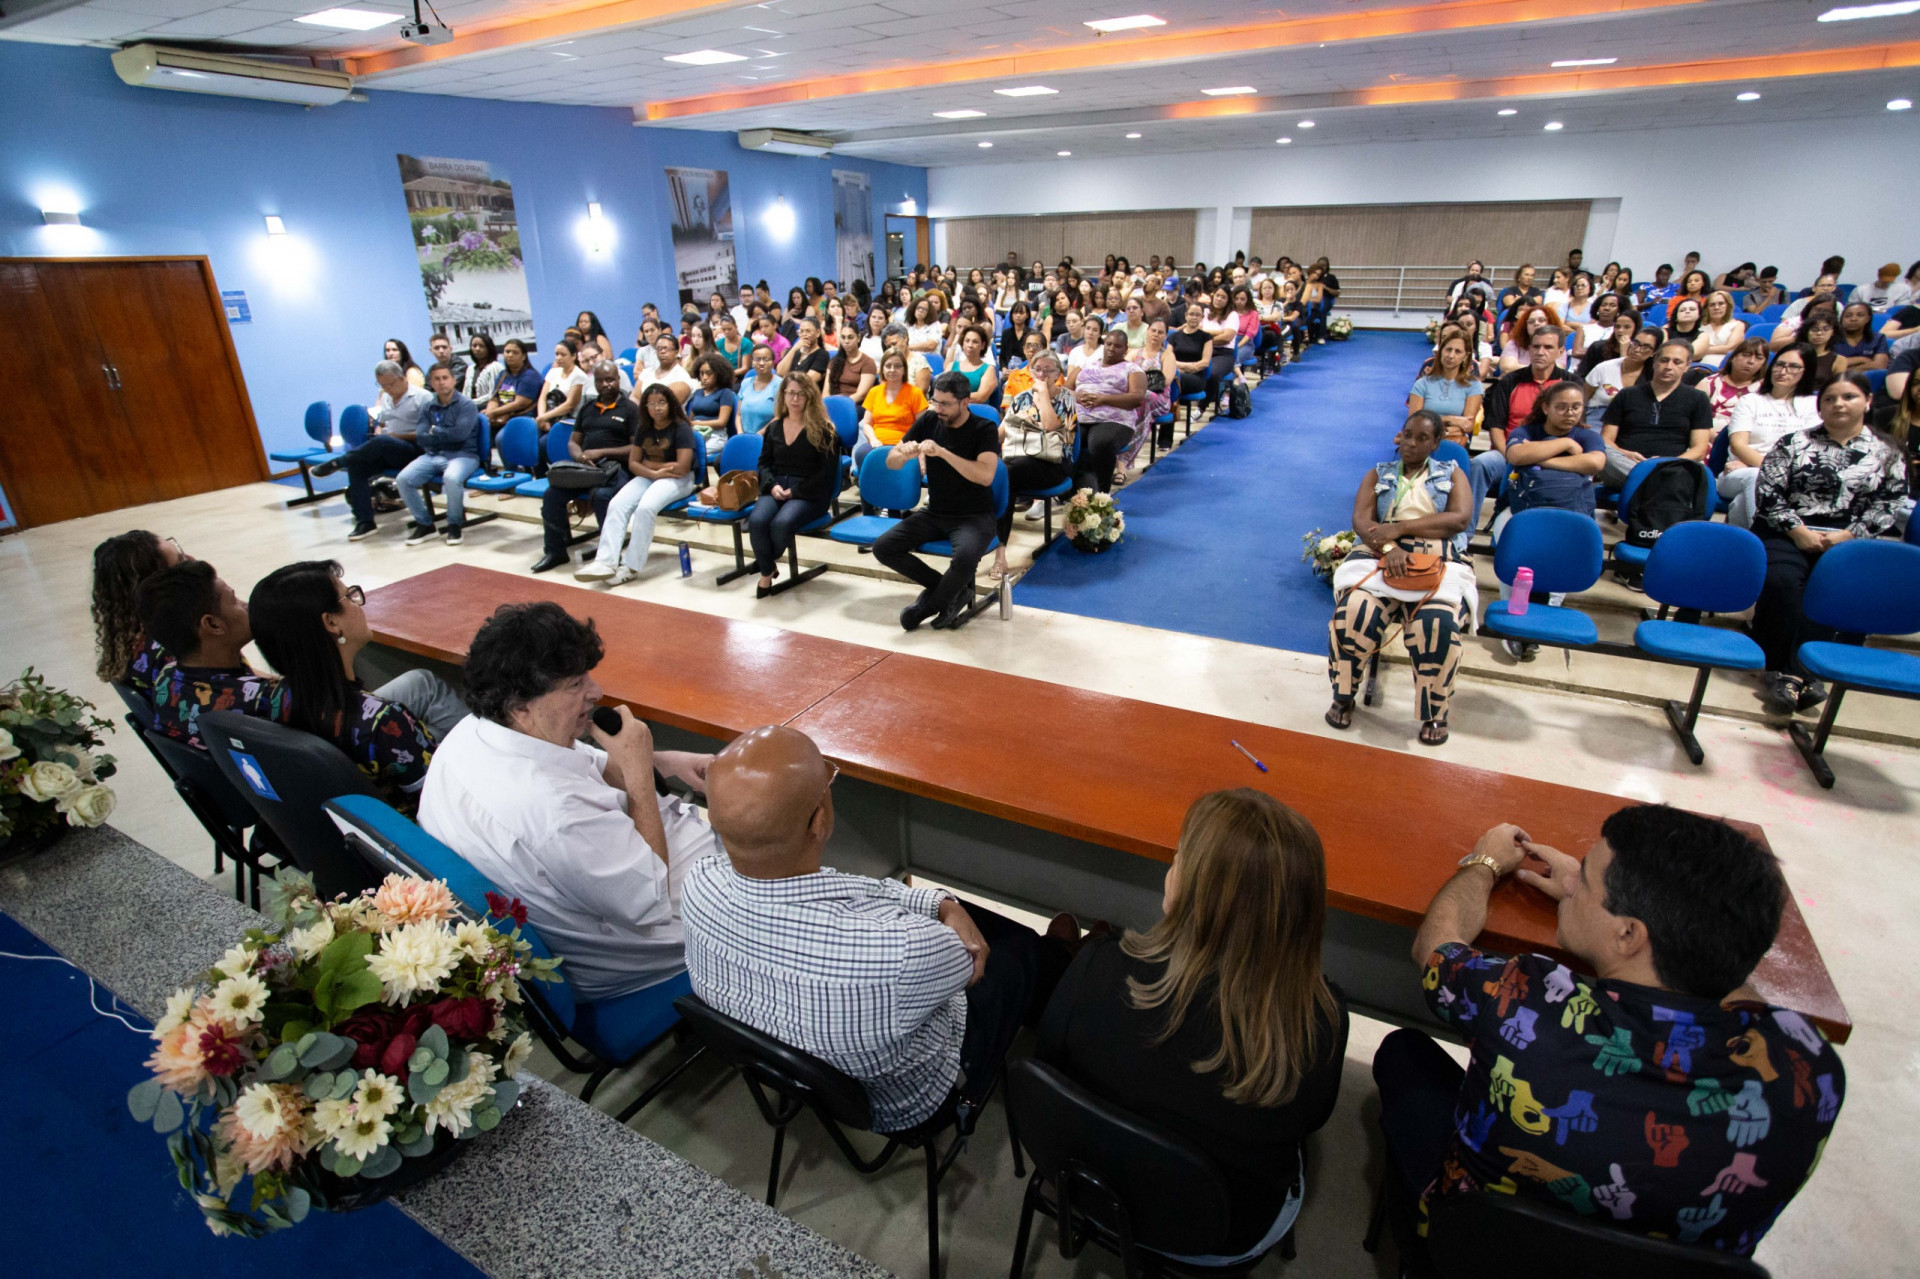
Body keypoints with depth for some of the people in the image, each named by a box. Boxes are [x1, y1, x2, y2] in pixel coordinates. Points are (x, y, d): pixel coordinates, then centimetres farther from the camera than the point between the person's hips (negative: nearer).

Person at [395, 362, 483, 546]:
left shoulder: (466, 405, 0)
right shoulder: (428, 406, 13)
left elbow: (460, 434, -14)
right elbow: (422, 438, 2)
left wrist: (434, 431, -1)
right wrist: (447, 436, -7)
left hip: (462, 455, -5)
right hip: (433, 455, 5)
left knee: (451, 478, -37)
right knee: (403, 479, -18)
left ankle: (454, 524, -13)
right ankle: (424, 524, 2)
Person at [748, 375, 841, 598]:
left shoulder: (823, 429, 1)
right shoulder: (774, 427, 16)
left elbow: (827, 472, -5)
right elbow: (764, 462, 18)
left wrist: (795, 491, -12)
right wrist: (772, 485, -5)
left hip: (809, 493, -4)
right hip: (777, 489, 4)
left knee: (781, 523, -34)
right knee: (756, 521, -29)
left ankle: (768, 561, 0)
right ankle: (766, 572, -8)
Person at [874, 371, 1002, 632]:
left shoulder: (985, 429, -11)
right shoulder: (928, 421, 0)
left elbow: (986, 476, -28)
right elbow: (891, 463, 3)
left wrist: (943, 452, -34)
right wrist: (903, 454, -21)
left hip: (974, 516, -5)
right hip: (934, 513, 5)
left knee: (965, 558, -37)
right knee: (883, 548, -14)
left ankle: (930, 604, -3)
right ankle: (953, 592, -1)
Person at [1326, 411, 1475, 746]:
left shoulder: (1452, 475, 20)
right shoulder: (1378, 475, 20)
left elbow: (1460, 518, 0)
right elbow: (1361, 520, 3)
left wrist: (1401, 527, -12)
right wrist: (1387, 547, -18)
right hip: (1380, 556, 1)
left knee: (1438, 624, -32)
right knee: (1353, 613, -32)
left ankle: (1435, 713, -12)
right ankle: (1343, 696, -11)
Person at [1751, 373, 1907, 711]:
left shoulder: (1887, 456, 14)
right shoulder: (1793, 443, 10)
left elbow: (1886, 507, 8)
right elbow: (1768, 493, 2)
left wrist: (1846, 536, -8)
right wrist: (1798, 531, -9)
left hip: (1846, 541, 1)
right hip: (1787, 533, -1)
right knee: (1781, 581, -32)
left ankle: (1789, 671, -32)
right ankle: (1795, 672, -26)